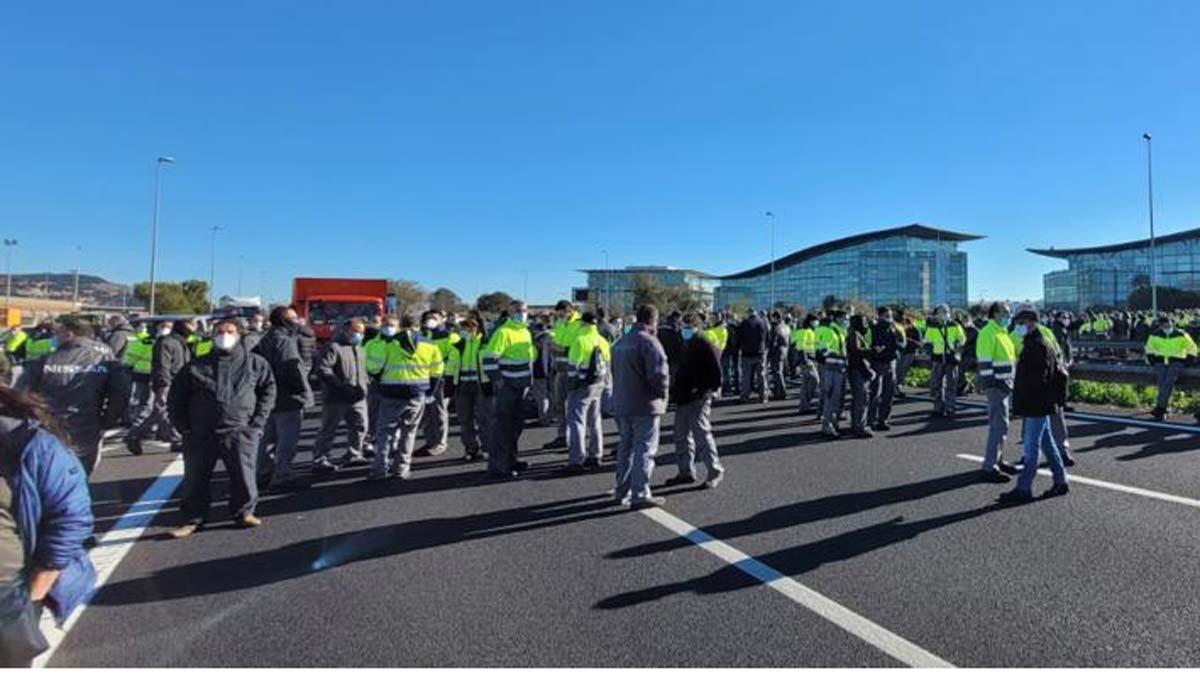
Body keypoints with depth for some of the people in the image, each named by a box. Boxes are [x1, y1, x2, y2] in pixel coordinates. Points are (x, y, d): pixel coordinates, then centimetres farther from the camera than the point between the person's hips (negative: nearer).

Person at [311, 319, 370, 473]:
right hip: (336, 398, -8)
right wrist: (340, 385, -25)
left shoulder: (360, 349, 17)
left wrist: (365, 383, 11)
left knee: (360, 426, 12)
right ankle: (319, 460, 8)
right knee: (328, 430, 0)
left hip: (358, 398, 8)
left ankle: (353, 455, 27)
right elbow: (322, 370, -21)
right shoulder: (333, 347, -11)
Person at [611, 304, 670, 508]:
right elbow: (658, 373, -23)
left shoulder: (620, 342, 13)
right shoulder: (649, 342, -16)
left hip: (621, 403, 8)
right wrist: (662, 392, -7)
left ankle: (622, 491, 23)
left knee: (626, 446, 17)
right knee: (645, 449, -2)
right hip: (645, 405, -8)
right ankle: (640, 494, 0)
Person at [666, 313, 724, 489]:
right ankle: (686, 472, 23)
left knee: (702, 434, -6)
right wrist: (676, 390, 18)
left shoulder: (706, 346, -11)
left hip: (698, 399, -9)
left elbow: (715, 372, -16)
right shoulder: (685, 345, 16)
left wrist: (710, 390, -19)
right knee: (681, 436, 13)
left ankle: (715, 471, 7)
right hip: (683, 398, 9)